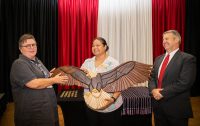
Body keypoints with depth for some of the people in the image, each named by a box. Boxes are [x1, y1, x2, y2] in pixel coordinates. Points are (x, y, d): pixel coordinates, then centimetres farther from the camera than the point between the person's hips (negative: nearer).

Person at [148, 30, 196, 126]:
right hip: (158, 106, 6)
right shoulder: (158, 59, 13)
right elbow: (152, 77, 11)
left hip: (176, 107, -6)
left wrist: (163, 93, -18)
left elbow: (184, 83, -19)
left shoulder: (187, 59, -9)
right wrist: (153, 90, -9)